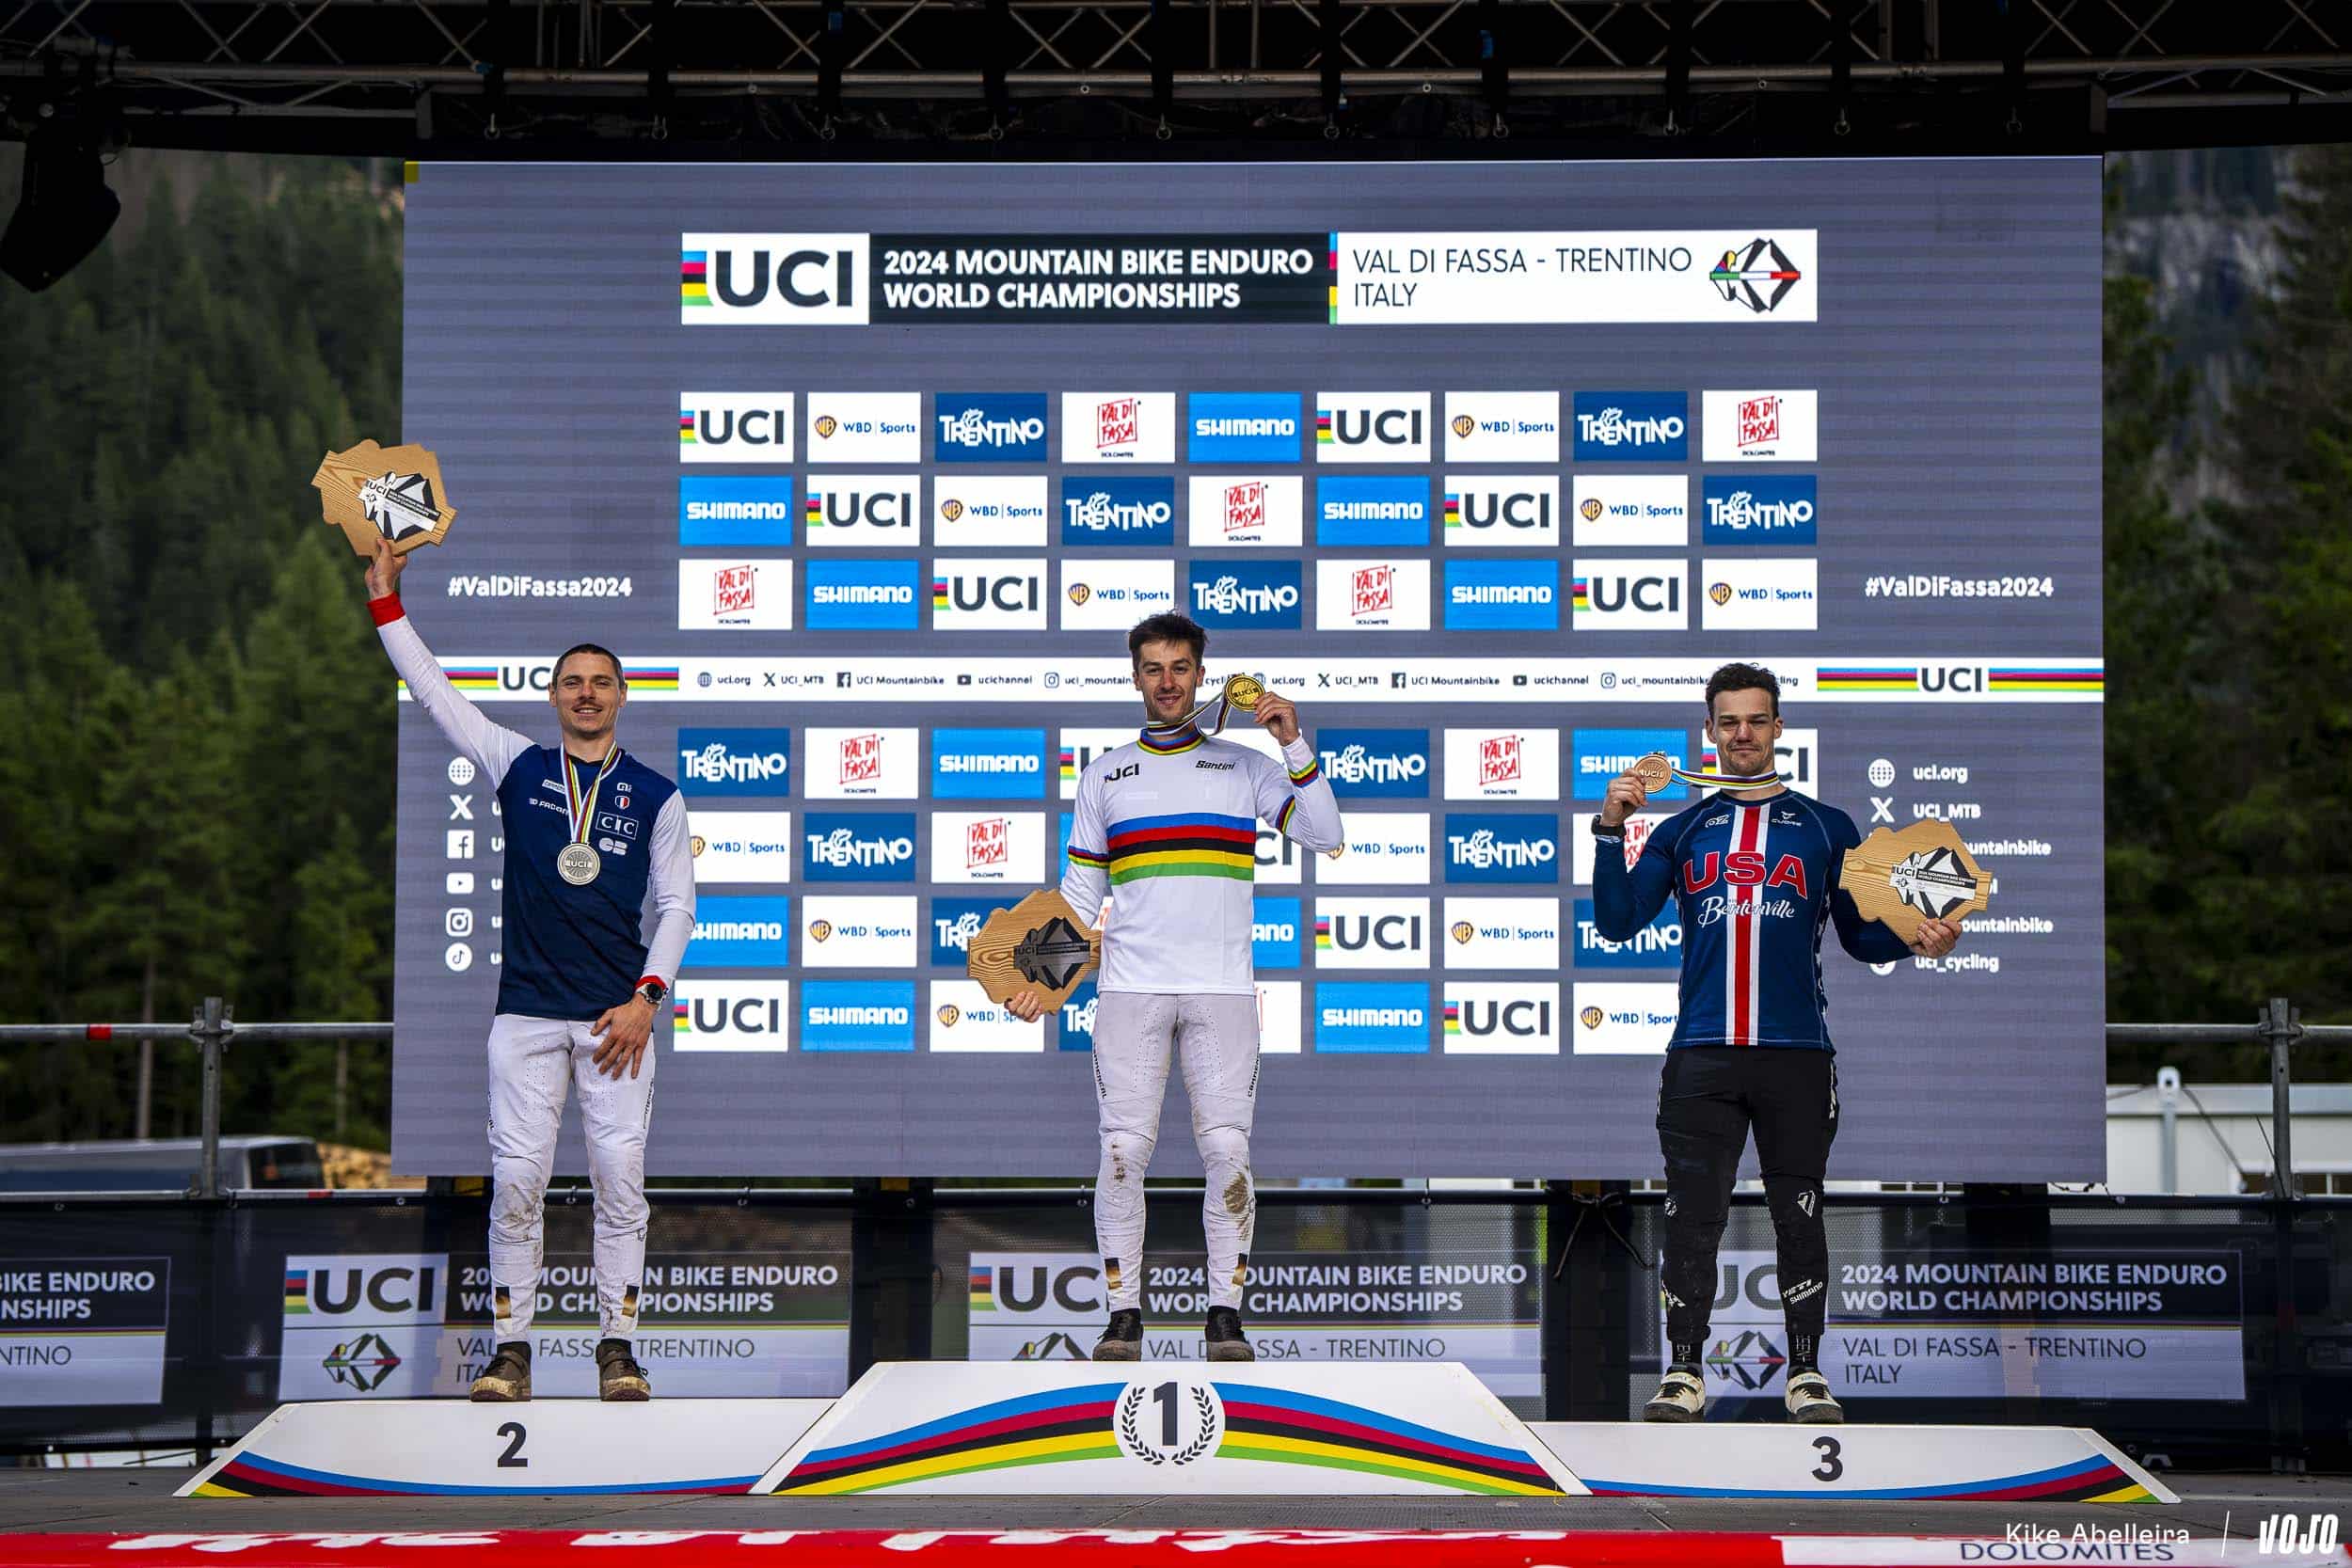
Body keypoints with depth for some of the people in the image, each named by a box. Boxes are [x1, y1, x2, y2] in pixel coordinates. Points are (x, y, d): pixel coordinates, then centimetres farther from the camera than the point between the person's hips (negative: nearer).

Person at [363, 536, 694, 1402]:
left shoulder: (656, 796, 6)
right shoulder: (519, 768, 9)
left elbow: (677, 905, 7)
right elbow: (436, 692, 9)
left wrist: (647, 997, -4)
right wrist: (387, 604, 6)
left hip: (618, 1014, -1)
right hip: (527, 1011, 1)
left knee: (620, 1177, -5)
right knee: (517, 1177, -4)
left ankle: (618, 1347, 2)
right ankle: (511, 1348, 1)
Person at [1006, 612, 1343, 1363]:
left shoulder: (1246, 766, 11)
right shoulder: (1103, 774, 14)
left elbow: (1323, 835, -1)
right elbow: (1080, 894, 16)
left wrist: (1296, 745, -9)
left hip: (1222, 989, -1)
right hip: (1129, 989, 1)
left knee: (1227, 1148, -7)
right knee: (1123, 1150, -7)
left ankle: (1226, 1313, 1)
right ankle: (1124, 1312, 0)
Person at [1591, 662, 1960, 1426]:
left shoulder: (1827, 828, 12)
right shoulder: (1681, 831, 13)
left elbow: (1860, 935, 12)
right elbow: (1617, 922, 4)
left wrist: (1915, 940, -8)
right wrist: (1610, 831, -6)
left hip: (1797, 1054, 0)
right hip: (1701, 1055, 1)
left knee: (1799, 1218, 3)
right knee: (1692, 1218, -1)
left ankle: (1806, 1374, 9)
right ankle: (1683, 1376, 4)